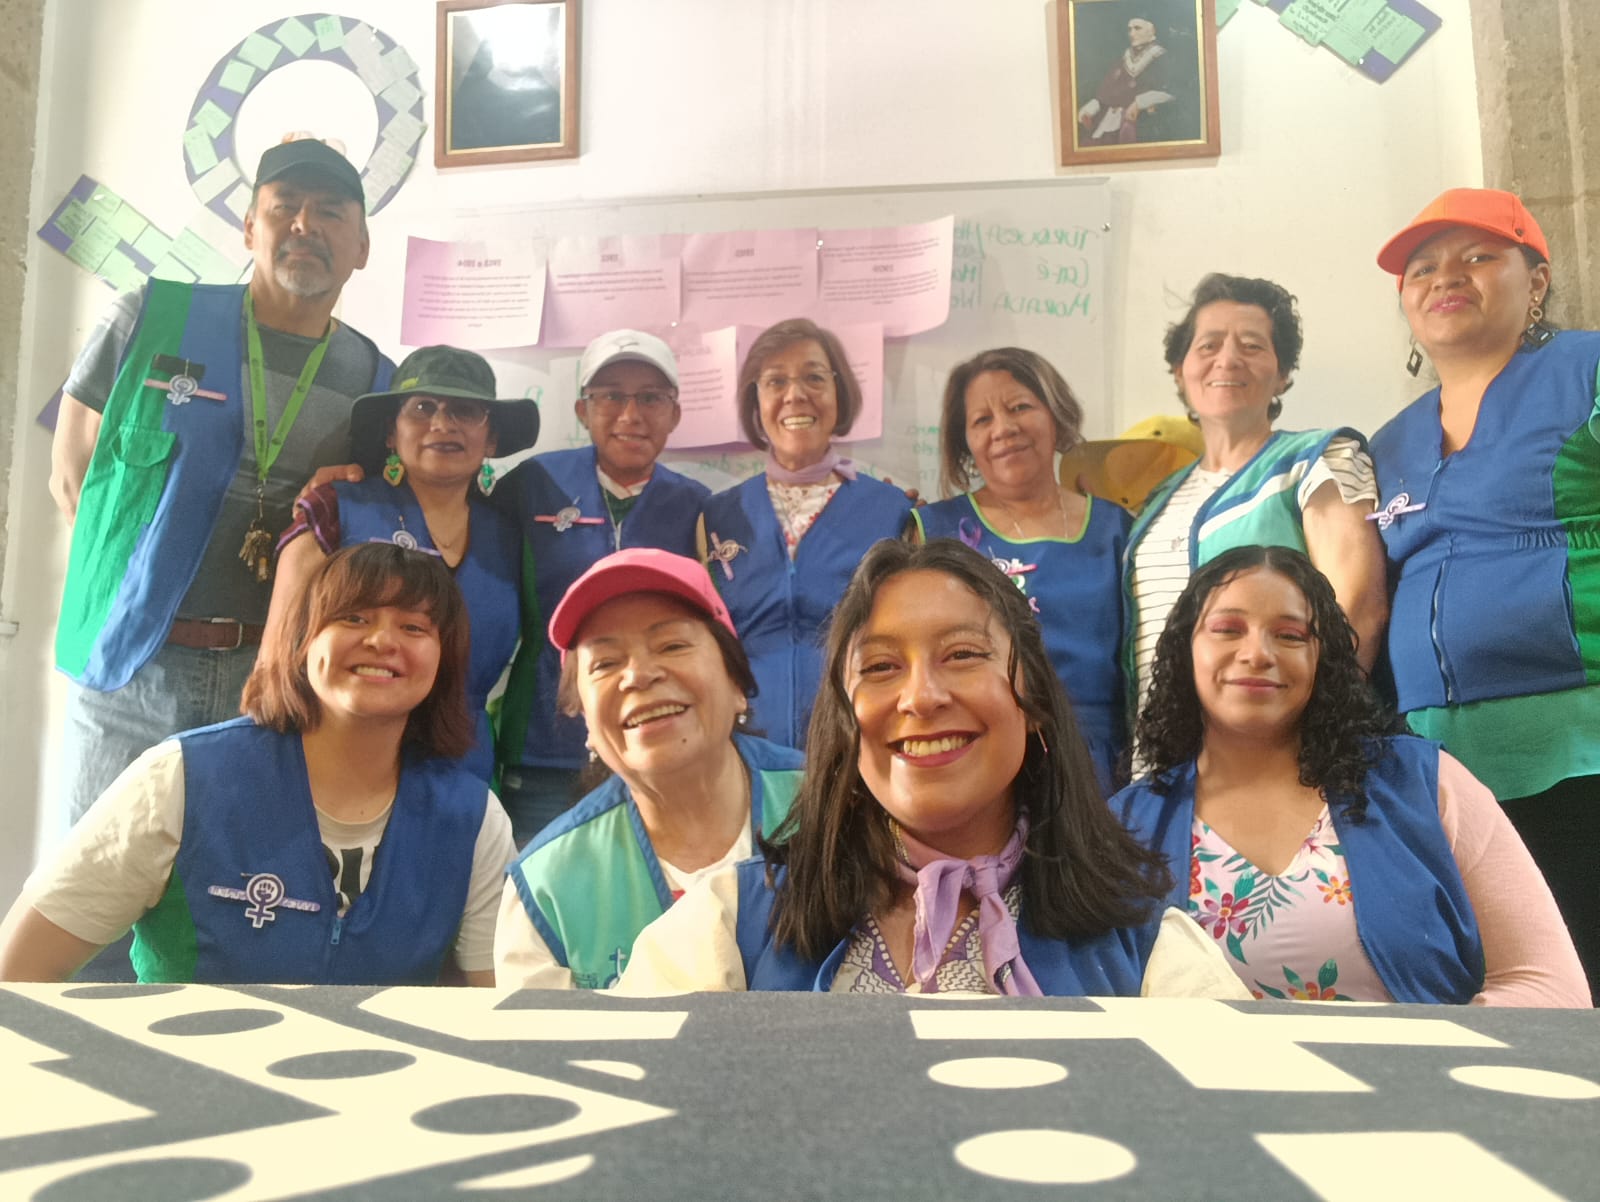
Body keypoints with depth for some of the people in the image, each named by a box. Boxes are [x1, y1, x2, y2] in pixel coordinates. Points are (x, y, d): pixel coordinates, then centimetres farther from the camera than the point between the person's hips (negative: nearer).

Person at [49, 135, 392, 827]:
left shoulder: (375, 382, 6)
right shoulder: (149, 322, 3)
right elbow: (71, 474, 8)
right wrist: (129, 584, 4)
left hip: (277, 680, 1)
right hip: (130, 667, 0)